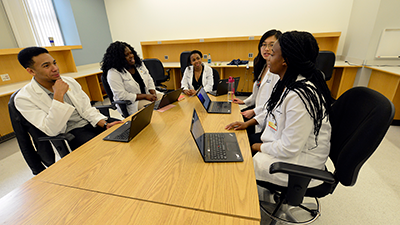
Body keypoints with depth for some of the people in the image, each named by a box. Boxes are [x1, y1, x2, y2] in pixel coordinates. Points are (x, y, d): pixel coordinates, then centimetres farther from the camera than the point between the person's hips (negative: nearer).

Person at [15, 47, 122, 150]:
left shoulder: (69, 81, 7)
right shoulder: (24, 98, -7)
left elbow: (87, 108, 6)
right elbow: (52, 131, -17)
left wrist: (105, 124, -12)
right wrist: (58, 95, -22)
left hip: (91, 123, 5)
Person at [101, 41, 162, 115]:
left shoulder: (139, 63, 10)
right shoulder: (113, 73, -12)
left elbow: (149, 80, 14)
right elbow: (121, 96, -18)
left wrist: (153, 93, -7)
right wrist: (145, 96, -20)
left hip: (148, 95, 7)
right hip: (132, 103, -7)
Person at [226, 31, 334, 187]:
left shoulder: (300, 95, -32)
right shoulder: (287, 84, -1)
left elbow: (289, 149, -28)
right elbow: (273, 113, 14)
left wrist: (260, 147, -13)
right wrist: (249, 122, 6)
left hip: (298, 159, -8)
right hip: (281, 144, 9)